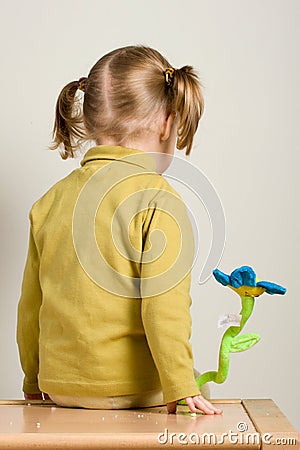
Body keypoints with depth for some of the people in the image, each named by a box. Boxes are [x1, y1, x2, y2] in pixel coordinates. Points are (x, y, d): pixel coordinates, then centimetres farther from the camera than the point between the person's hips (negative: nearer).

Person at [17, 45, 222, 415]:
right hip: (135, 390, -5)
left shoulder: (50, 201, 4)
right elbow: (164, 305, -19)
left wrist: (33, 379, 22)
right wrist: (182, 388, -11)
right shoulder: (157, 198, -13)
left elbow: (30, 304, 11)